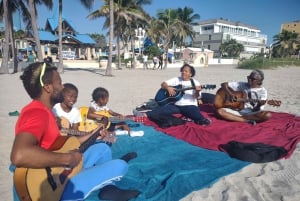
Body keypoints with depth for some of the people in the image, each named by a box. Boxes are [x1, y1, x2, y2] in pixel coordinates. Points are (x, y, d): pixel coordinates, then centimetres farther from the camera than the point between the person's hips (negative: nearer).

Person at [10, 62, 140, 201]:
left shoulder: (44, 111, 8)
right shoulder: (37, 112, -25)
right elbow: (19, 155, -42)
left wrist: (94, 134, 17)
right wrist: (68, 158, -31)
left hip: (60, 173, 10)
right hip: (53, 189, -10)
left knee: (102, 148, 20)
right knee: (121, 166, -10)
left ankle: (108, 188, 23)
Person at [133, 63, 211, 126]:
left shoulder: (195, 82, 4)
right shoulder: (176, 79, 11)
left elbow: (196, 96, -6)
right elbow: (163, 84, 7)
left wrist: (197, 91, -29)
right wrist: (168, 87, -16)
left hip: (190, 105, 0)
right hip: (176, 105, 1)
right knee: (163, 108, -24)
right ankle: (144, 114, -37)